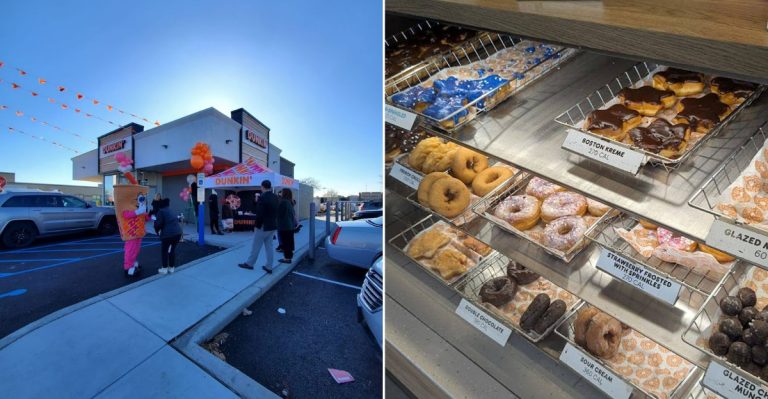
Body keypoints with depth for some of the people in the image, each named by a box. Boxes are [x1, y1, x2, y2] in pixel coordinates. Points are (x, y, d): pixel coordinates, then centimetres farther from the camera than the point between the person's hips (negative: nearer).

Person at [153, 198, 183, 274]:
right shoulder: (169, 210, 22)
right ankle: (172, 267, 26)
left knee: (164, 251, 13)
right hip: (178, 232, 7)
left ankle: (165, 268, 17)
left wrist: (157, 230, 11)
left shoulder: (160, 211, -1)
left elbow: (159, 223, -9)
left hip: (168, 233, -6)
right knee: (172, 250, 20)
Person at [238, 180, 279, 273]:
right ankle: (269, 267, 12)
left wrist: (257, 225, -8)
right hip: (273, 226, 7)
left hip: (263, 226, -7)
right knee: (269, 246, 10)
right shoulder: (275, 197, 5)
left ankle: (249, 263, 20)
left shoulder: (262, 197, -17)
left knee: (256, 246, 7)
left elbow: (259, 214, -20)